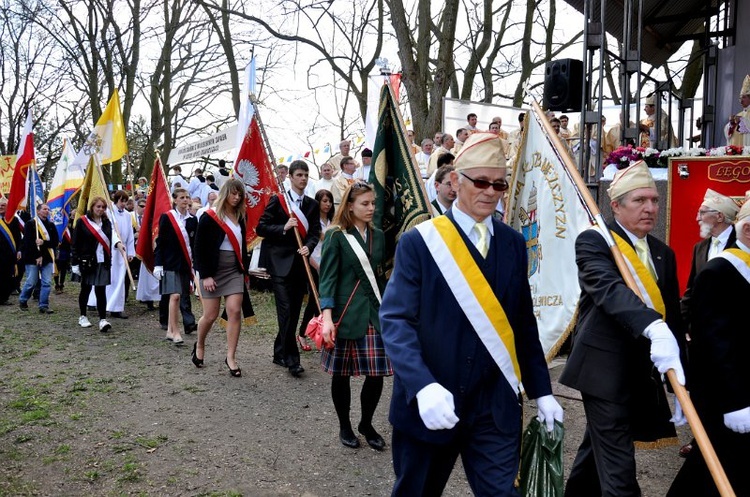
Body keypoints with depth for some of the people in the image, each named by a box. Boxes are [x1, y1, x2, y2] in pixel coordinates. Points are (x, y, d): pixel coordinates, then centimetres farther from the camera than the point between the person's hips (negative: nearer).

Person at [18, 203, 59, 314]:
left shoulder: (51, 225, 10)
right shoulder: (30, 224, -3)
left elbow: (55, 242, 5)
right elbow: (27, 242, -9)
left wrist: (43, 243, -14)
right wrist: (37, 256, -13)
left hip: (47, 258, 4)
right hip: (33, 258, -4)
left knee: (47, 283, -1)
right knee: (31, 282, 1)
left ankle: (43, 306, 5)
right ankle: (22, 300, 26)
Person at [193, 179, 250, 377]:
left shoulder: (239, 217, 8)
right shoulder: (209, 217, -8)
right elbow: (200, 248, -10)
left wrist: (244, 269, 12)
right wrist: (205, 275, -14)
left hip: (234, 271, 4)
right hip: (213, 271, -4)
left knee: (235, 311, -6)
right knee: (210, 315, 2)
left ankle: (231, 357, 3)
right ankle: (199, 345, 32)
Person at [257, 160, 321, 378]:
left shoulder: (312, 205, 12)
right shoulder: (277, 201, 0)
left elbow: (315, 232, 6)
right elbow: (261, 228, -3)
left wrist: (308, 247, -15)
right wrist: (283, 228, -17)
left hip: (301, 263, 5)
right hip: (280, 262, -5)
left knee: (294, 311, 9)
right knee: (286, 310, -11)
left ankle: (279, 353, 24)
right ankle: (292, 359, -8)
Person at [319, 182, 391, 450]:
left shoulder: (378, 236, 10)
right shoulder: (336, 236, -4)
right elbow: (328, 277, -8)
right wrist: (327, 317, -17)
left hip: (376, 314, 4)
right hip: (346, 315, -4)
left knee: (377, 374, 2)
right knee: (341, 374, 8)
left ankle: (366, 425, 25)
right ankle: (344, 426, 28)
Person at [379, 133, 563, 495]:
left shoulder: (513, 244, 6)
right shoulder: (419, 242, -8)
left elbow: (524, 324, 12)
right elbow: (395, 320, -15)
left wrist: (541, 390, 10)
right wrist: (423, 386, -29)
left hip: (496, 406, 3)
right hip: (429, 403, -2)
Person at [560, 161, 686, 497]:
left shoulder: (663, 253, 11)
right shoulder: (593, 241, -10)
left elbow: (673, 317, 12)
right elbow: (609, 289, -29)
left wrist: (680, 381, 10)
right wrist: (654, 327, -45)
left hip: (643, 372, 7)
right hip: (605, 369, -7)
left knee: (599, 449, 21)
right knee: (618, 466, -4)